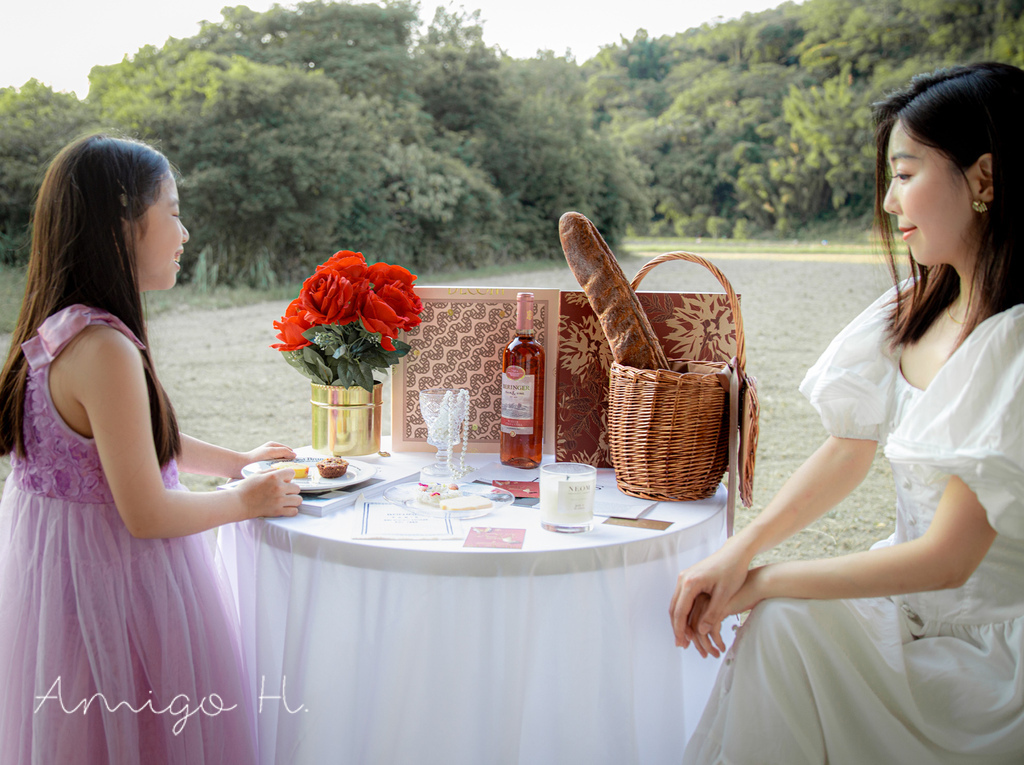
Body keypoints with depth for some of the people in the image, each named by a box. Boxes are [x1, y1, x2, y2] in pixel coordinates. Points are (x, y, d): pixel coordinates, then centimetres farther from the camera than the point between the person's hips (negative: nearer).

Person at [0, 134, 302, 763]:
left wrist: (238, 461, 19)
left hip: (56, 564, 10)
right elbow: (146, 514, -25)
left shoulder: (59, 328, 2)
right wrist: (246, 501, -10)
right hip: (112, 585, -10)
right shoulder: (105, 350, -29)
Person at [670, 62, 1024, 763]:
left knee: (785, 621, -22)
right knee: (780, 622, -18)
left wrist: (766, 581, -17)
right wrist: (739, 552, -11)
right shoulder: (916, 312, 2)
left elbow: (947, 556, -22)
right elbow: (847, 454, 3)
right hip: (912, 606, 6)